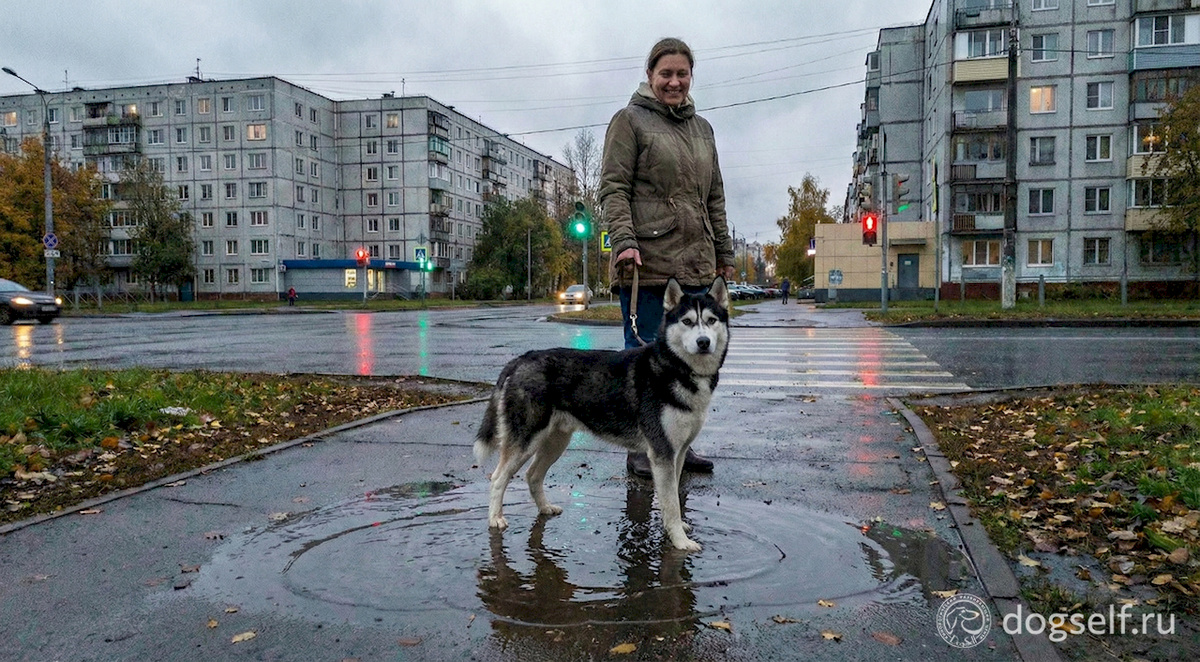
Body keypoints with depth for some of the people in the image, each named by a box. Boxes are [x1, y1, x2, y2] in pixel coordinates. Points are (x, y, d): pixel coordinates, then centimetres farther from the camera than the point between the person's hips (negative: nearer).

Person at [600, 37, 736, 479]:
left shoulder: (702, 128, 21)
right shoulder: (630, 120, 3)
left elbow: (715, 197, 22)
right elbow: (613, 188, -5)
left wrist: (724, 252, 18)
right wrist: (624, 240, -19)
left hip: (695, 263, 6)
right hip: (647, 261, -6)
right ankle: (639, 449, 8)